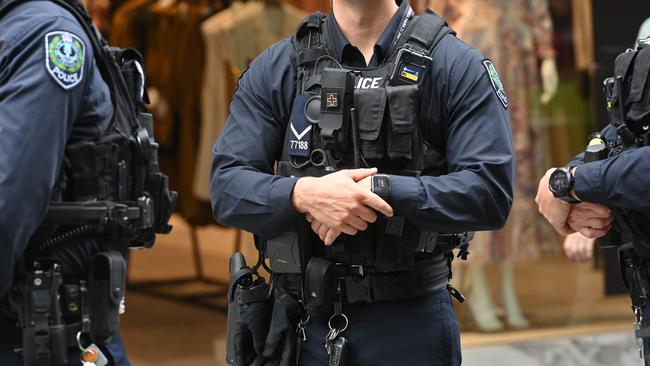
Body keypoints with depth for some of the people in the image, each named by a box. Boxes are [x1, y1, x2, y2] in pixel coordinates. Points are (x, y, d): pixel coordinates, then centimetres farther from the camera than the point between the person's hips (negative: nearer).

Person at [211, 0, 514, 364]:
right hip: (304, 319, 2)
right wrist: (304, 193, -21)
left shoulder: (458, 67, -4)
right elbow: (227, 187, -2)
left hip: (411, 320, -2)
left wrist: (382, 190, -22)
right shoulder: (276, 69, 4)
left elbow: (491, 189, -12)